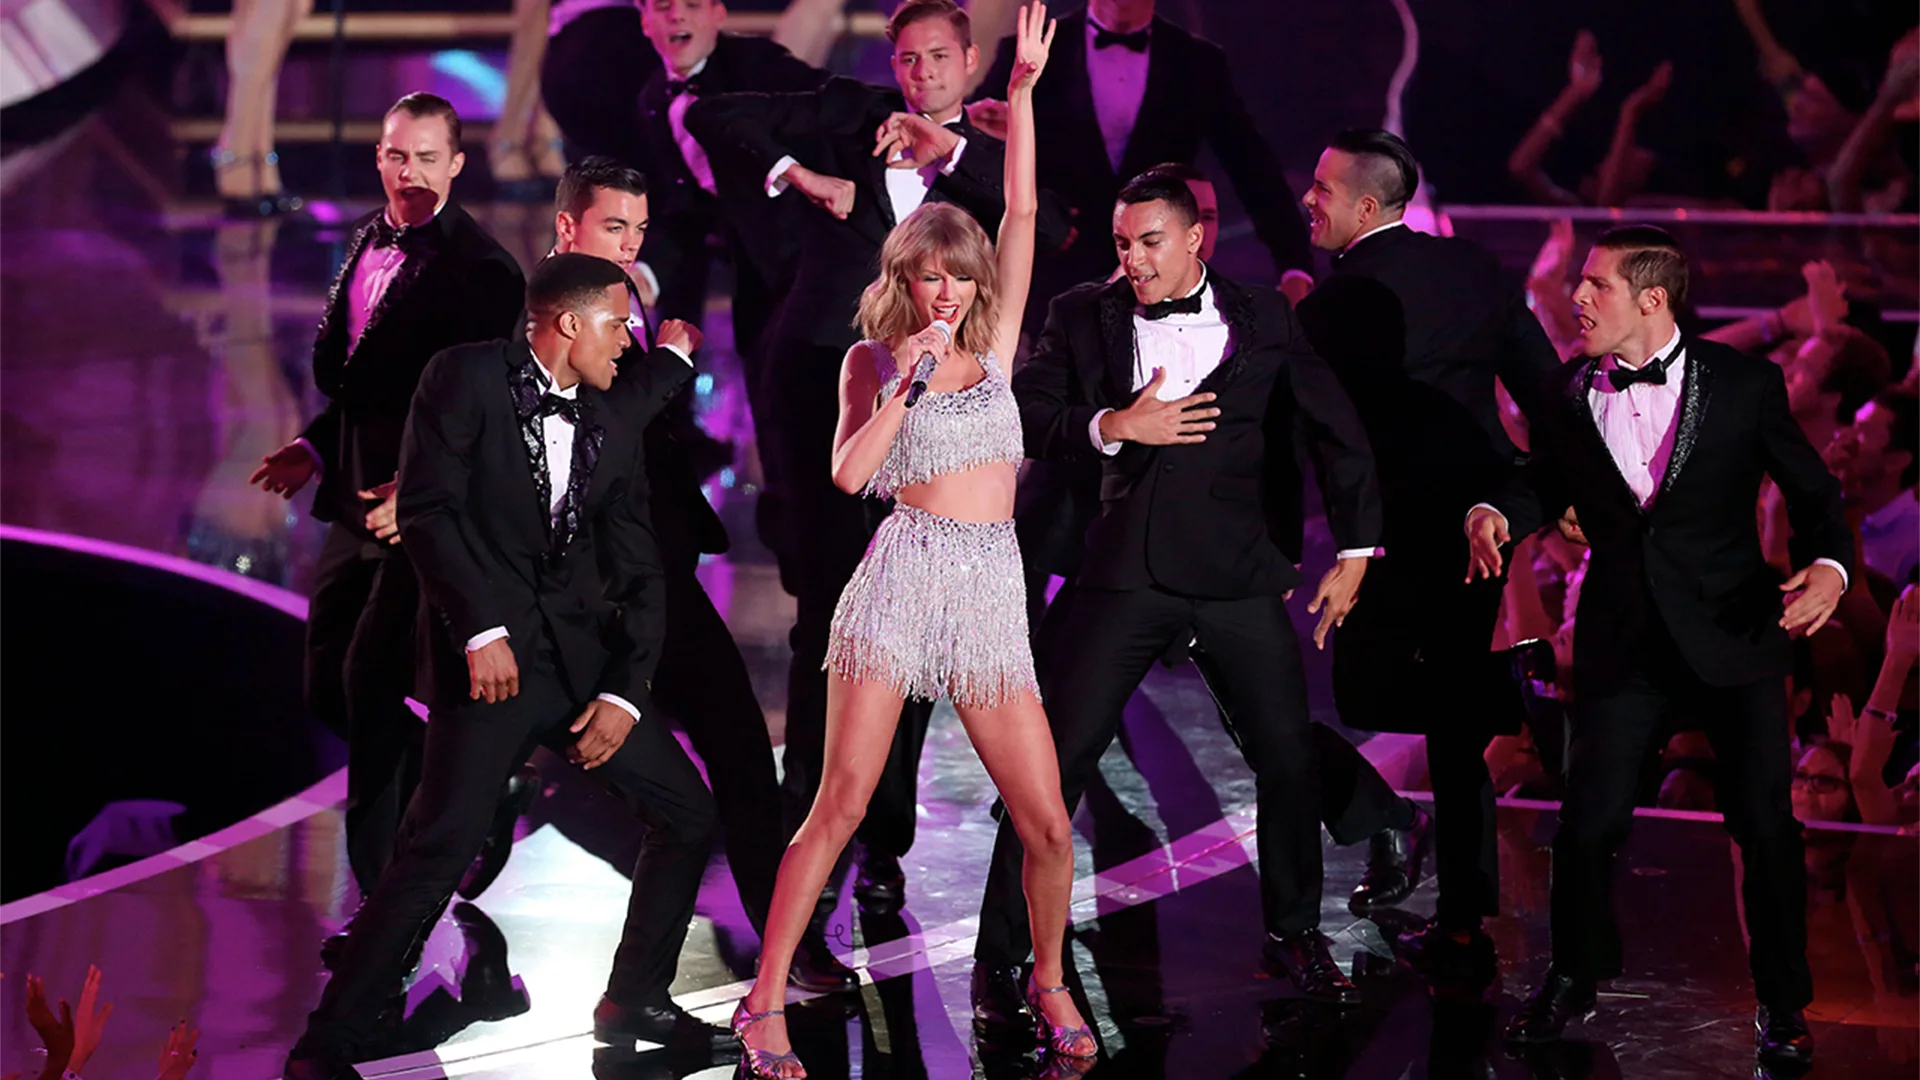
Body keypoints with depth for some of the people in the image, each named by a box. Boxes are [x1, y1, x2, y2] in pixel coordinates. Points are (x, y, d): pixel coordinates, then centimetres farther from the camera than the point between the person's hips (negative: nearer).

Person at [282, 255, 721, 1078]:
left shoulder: (615, 417, 12)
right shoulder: (467, 378, -4)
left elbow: (636, 569, 10)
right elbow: (428, 508, -12)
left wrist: (625, 693, -1)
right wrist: (481, 629, -20)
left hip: (583, 653, 7)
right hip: (491, 654, -7)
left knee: (687, 815, 9)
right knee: (442, 844, -18)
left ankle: (634, 1004, 26)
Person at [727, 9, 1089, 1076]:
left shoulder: (992, 345, 16)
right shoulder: (872, 359, 8)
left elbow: (1022, 212, 10)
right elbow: (849, 473, -6)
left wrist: (1023, 90, 6)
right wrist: (906, 385, -11)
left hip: (993, 596, 3)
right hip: (904, 574, -3)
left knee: (1046, 820, -2)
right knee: (841, 803, -8)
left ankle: (1050, 981, 21)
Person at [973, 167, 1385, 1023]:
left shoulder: (1263, 320, 5)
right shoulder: (1085, 316, 5)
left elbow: (1336, 430, 7)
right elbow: (1025, 414, 0)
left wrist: (1353, 553, 2)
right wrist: (1113, 427, -15)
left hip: (1237, 570, 1)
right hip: (1125, 567, -1)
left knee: (1288, 754, 3)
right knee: (1055, 759, -5)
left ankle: (1294, 935, 25)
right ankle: (999, 956, 3)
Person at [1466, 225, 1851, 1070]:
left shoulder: (1744, 384, -7)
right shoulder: (1568, 393, 0)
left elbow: (1810, 488, -1)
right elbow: (1549, 482, 16)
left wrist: (1830, 565, -20)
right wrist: (1496, 514, -5)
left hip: (1731, 631, -2)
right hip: (1622, 636, 2)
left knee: (1765, 825, 0)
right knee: (1587, 821, 3)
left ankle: (1782, 1003, 18)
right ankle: (1574, 979, 27)